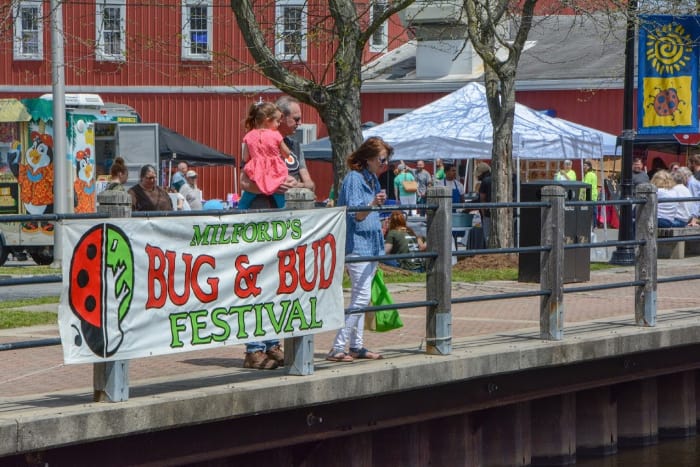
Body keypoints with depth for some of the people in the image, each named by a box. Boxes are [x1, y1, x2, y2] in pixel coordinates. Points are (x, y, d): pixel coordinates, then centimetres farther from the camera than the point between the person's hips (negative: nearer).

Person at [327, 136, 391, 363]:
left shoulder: (372, 179, 14)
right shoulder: (354, 178, -13)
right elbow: (356, 215, -21)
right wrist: (373, 204, -38)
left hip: (370, 245, 10)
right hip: (357, 244, -10)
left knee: (361, 297, 12)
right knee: (361, 297, -14)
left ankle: (356, 346, 17)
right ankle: (337, 348, -14)